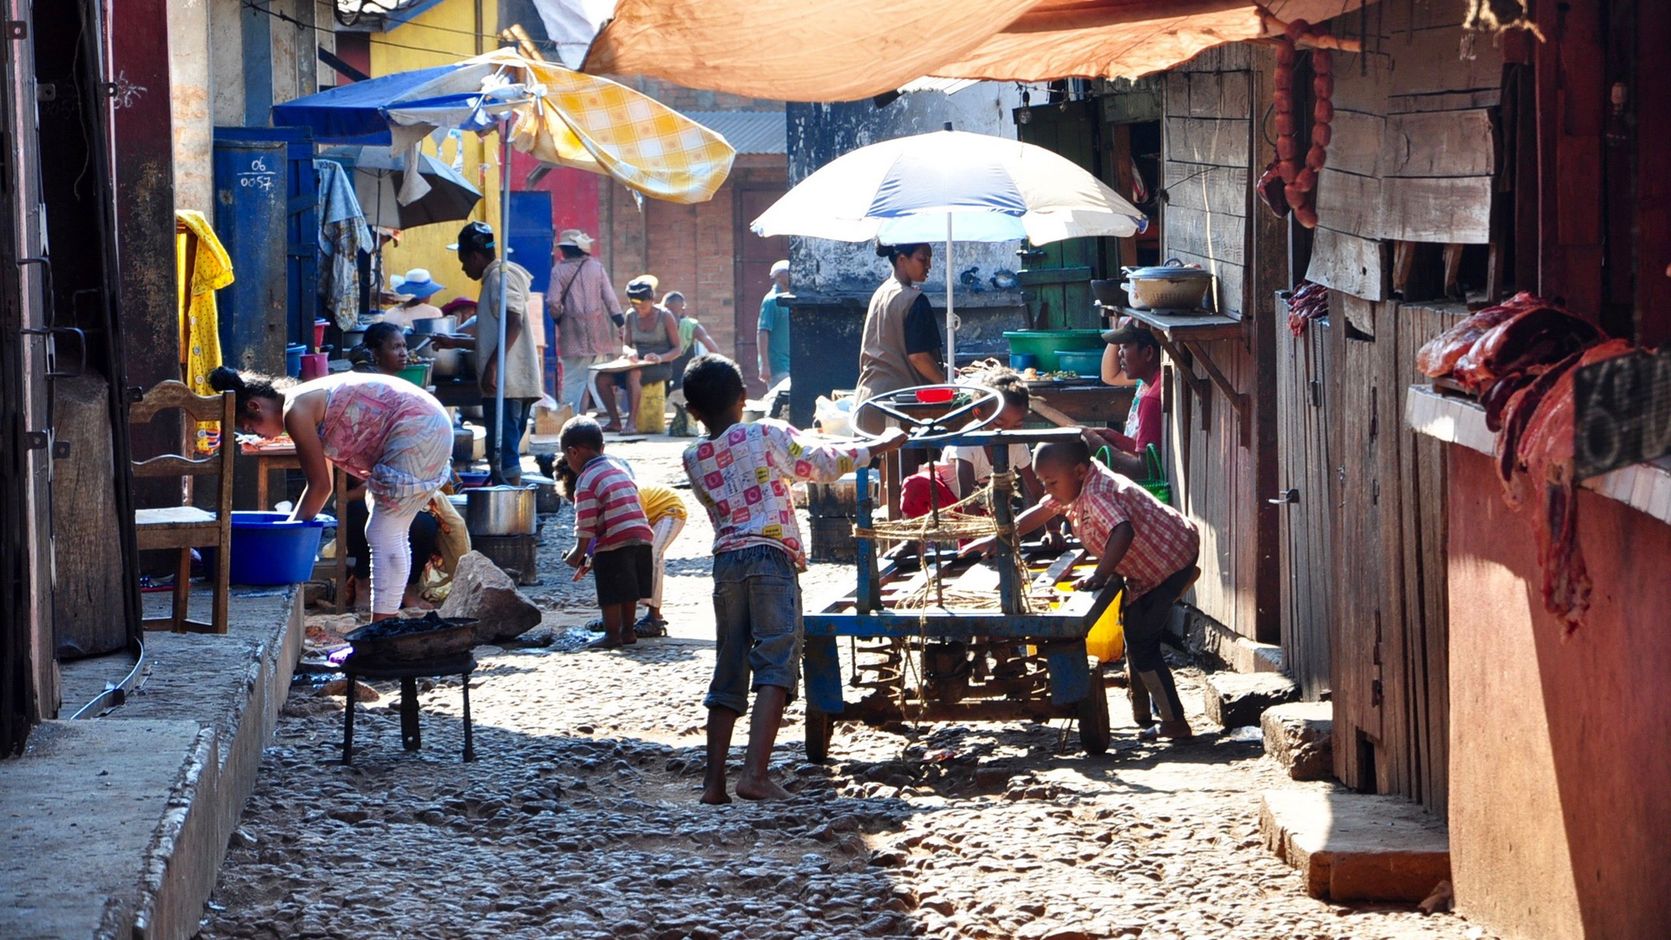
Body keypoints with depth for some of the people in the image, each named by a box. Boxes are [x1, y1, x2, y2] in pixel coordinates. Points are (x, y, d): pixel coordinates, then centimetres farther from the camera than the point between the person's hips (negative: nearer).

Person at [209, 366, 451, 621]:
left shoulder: (295, 410, -13)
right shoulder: (307, 400, 16)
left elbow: (320, 486, -10)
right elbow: (322, 482, 21)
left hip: (417, 429, -10)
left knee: (383, 536, -8)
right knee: (389, 536, 16)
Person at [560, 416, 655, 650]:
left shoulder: (586, 480, -8)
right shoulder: (619, 468, 17)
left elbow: (586, 524, -13)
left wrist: (578, 554, 0)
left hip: (613, 545, -8)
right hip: (641, 538, 8)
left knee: (611, 594, 5)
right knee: (628, 590, 19)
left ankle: (612, 635, 10)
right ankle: (627, 631, 27)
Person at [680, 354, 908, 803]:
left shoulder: (693, 460, 11)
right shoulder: (768, 435, 0)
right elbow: (823, 463, 1)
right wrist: (879, 446, 13)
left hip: (725, 562, 5)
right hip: (771, 557, -5)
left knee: (728, 673, 11)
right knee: (776, 665, -8)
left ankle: (714, 780, 7)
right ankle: (755, 773, -22)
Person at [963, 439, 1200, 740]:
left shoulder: (1097, 495, -30)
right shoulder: (1075, 489, 2)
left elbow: (1123, 532, -46)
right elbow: (1040, 513, 15)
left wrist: (1100, 575, -45)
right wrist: (995, 541, 14)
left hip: (1168, 564, -11)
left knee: (1141, 644, -9)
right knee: (1135, 637, 23)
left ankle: (1175, 723, -7)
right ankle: (1142, 712, 35)